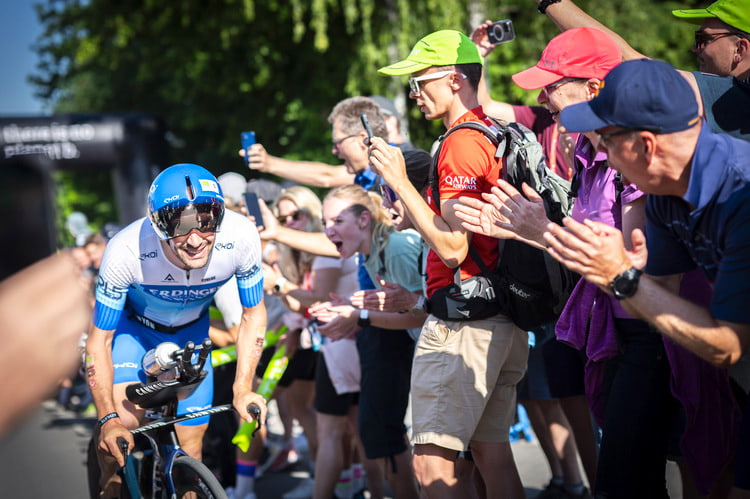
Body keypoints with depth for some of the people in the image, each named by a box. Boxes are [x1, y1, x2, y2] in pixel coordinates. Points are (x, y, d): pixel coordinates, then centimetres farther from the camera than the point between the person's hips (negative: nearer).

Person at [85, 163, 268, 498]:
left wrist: (242, 391, -20)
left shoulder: (241, 238, -33)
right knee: (124, 416, -26)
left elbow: (253, 315, -13)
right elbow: (99, 341, -25)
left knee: (189, 448, 1)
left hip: (190, 332, 2)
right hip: (132, 324, -2)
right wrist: (108, 419, -34)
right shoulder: (125, 252, -38)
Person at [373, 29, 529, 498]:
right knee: (491, 449, 15)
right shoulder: (494, 134, 15)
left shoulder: (461, 143, -15)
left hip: (463, 319, -10)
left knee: (432, 459, -7)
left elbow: (453, 248, -21)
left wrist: (400, 181, -18)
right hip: (503, 320, 10)